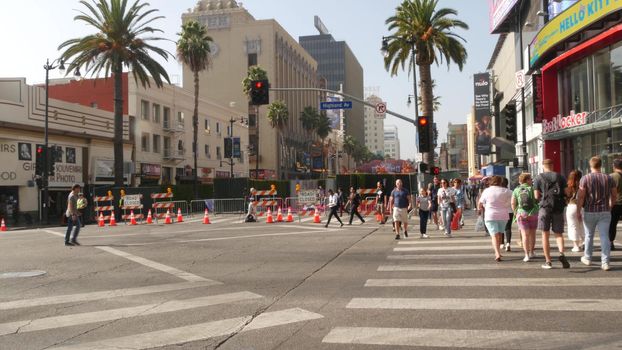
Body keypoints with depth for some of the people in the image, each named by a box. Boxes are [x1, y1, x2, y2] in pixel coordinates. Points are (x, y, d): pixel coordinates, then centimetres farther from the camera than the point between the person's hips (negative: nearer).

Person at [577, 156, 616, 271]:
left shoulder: (585, 179, -7)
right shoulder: (609, 178, 2)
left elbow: (581, 196, -12)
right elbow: (614, 196, 9)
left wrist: (578, 211, -6)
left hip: (589, 212, -1)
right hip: (605, 212, 2)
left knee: (589, 235, 14)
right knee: (604, 236, 0)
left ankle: (587, 258, 28)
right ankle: (605, 262, -6)